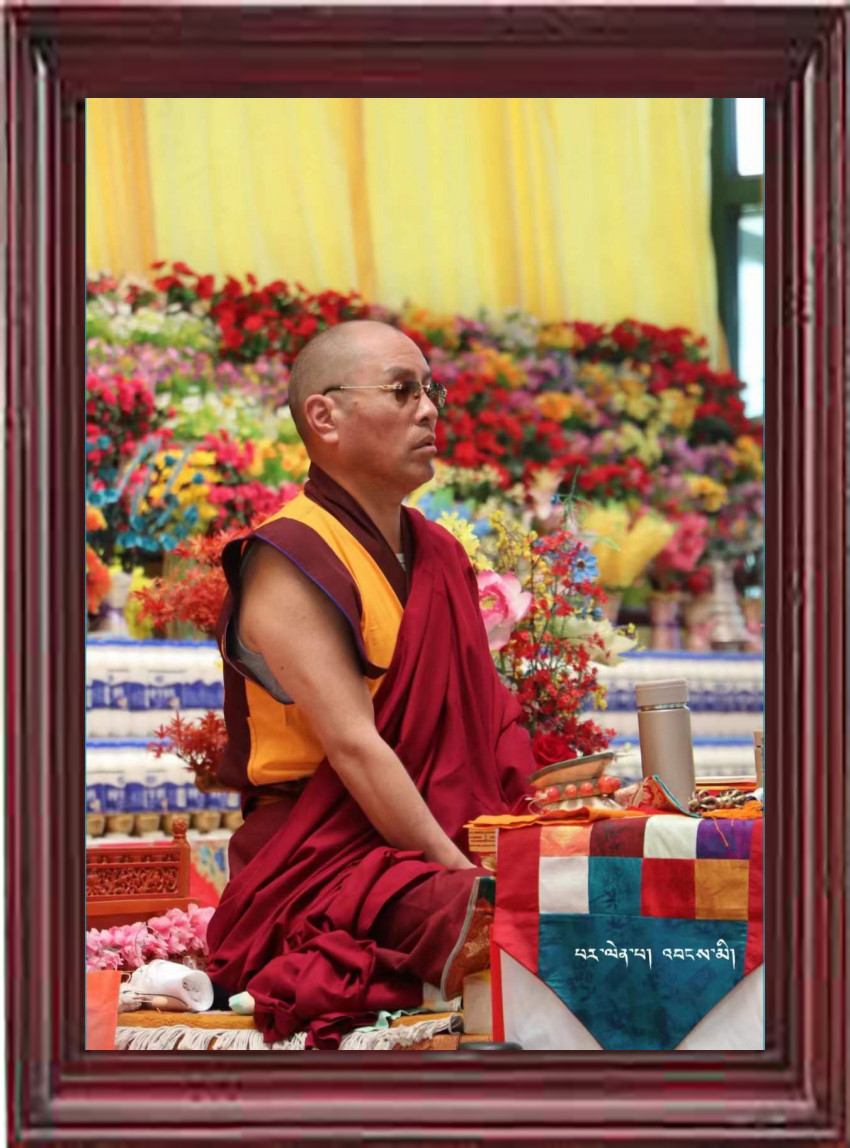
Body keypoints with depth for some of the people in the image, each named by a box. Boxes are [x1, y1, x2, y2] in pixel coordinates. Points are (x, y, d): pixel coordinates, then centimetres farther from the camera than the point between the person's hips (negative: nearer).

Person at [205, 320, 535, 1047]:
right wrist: (466, 880, -20)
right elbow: (355, 748, -16)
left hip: (450, 852, 8)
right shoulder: (290, 564, -8)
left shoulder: (441, 554, 17)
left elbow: (491, 728, 14)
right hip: (321, 869, -8)